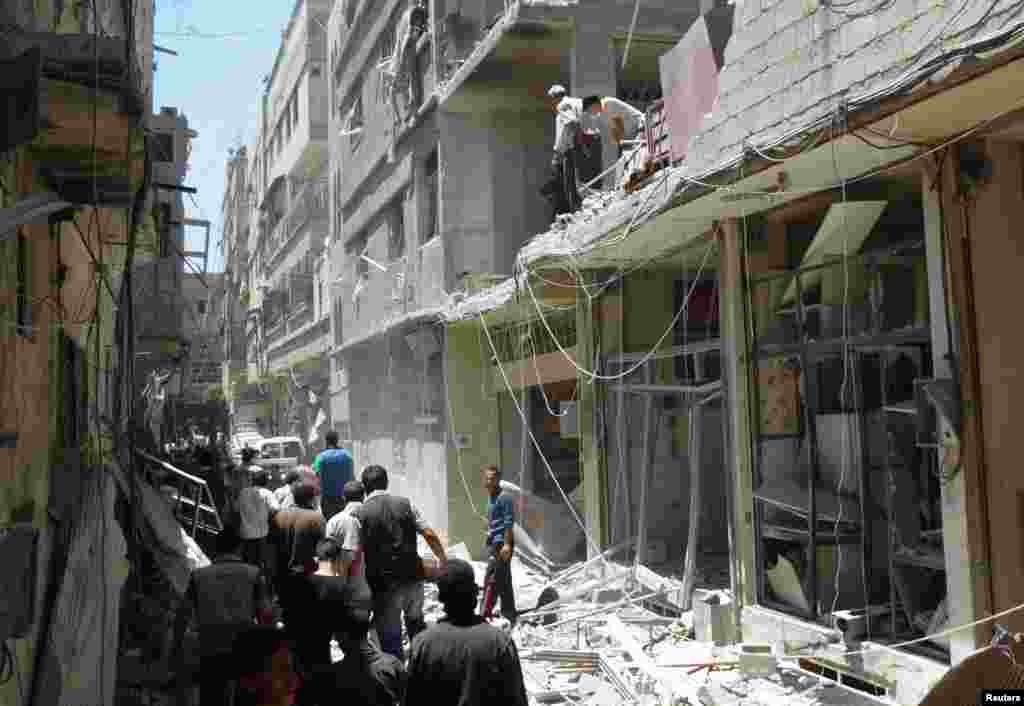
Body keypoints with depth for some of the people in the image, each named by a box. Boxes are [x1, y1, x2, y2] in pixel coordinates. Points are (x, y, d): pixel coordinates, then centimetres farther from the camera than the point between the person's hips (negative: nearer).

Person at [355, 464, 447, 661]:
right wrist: (443, 559, 12)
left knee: (389, 634, 10)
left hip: (384, 582, -3)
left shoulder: (360, 514, -6)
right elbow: (430, 535, -1)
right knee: (416, 622, 24)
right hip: (412, 577, 3)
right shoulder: (405, 504, 1)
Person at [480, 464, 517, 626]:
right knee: (504, 582, 14)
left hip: (501, 543, -10)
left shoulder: (504, 497, -11)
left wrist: (507, 544, -21)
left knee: (491, 580, -12)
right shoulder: (490, 497, 16)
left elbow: (509, 522, -16)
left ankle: (484, 615, -12)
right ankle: (509, 616, 22)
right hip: (493, 543, 10)